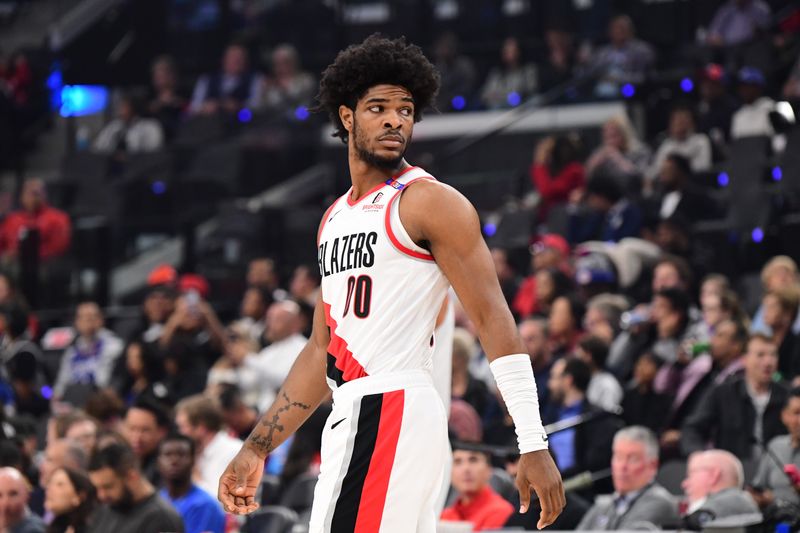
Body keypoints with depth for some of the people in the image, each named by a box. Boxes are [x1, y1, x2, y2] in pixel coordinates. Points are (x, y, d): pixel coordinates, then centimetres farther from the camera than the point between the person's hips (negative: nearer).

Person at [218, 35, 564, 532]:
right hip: (350, 419, 8)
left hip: (394, 412, -8)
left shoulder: (431, 203, -5)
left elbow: (494, 321, -10)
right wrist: (257, 449, 21)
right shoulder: (336, 218, 20)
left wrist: (534, 445, -18)